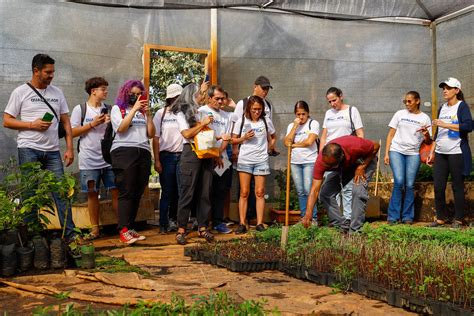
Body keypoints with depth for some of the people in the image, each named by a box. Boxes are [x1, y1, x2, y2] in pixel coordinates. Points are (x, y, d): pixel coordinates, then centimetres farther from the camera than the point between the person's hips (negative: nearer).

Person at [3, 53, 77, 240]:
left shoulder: (57, 92, 12)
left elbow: (66, 122, 12)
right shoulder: (20, 92, 2)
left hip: (53, 151, 3)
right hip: (29, 149, -3)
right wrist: (32, 124, -12)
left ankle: (70, 234, 3)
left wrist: (69, 148, 4)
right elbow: (7, 121, 1)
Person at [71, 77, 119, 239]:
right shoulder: (80, 109, 2)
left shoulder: (108, 109, 11)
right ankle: (95, 228, 15)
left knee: (116, 192, -1)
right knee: (92, 194, 5)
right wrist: (93, 124, -10)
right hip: (89, 160, -2)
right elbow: (72, 132, -3)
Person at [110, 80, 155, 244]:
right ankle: (123, 231, -10)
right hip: (124, 152, -4)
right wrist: (134, 109, -6)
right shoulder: (117, 108, 9)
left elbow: (151, 134, 12)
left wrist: (148, 113, 3)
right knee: (126, 192, -10)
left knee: (137, 193, 3)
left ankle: (130, 228, 10)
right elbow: (121, 128, -8)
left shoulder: (143, 110, 20)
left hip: (143, 153, 5)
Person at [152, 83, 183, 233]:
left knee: (180, 191, 5)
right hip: (167, 155, -2)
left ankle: (173, 220, 22)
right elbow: (156, 138, 0)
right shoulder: (161, 113, 3)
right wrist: (157, 161, -6)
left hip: (182, 155, 2)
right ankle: (164, 224, 11)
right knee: (167, 191, 2)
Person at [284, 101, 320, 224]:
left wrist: (294, 145, 0)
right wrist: (295, 125, -3)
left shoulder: (313, 123, 1)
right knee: (300, 191, 7)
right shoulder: (291, 125, 14)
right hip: (295, 162, 5)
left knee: (308, 190, -11)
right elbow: (287, 142, 0)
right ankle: (304, 217, 15)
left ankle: (313, 218, -3)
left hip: (309, 161, -5)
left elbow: (309, 141, -12)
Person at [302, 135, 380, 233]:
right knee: (325, 194, -11)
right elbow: (315, 190, -34)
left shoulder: (355, 146, -42)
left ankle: (355, 231, -17)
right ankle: (342, 227, -1)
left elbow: (376, 146, -20)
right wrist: (308, 213, -45)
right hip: (343, 167, 4)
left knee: (358, 191, -28)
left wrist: (362, 167, -26)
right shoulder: (321, 161, -34)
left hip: (366, 160, -3)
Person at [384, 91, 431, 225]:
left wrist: (426, 134, -15)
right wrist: (386, 153, 0)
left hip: (413, 154, 1)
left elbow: (428, 141, 8)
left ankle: (407, 216, 9)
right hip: (396, 151, -1)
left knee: (409, 185, -3)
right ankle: (393, 216, -7)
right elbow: (391, 134, 8)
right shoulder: (399, 114, 8)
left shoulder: (424, 118, 8)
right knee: (399, 182, -14)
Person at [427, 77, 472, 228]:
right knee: (438, 186, 3)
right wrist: (432, 152, 18)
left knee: (457, 186, 1)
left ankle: (458, 219, 10)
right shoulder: (442, 108, 16)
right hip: (440, 153, 6)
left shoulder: (462, 106, -3)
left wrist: (445, 124, -21)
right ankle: (441, 218, 14)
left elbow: (469, 126, -19)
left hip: (456, 153, -6)